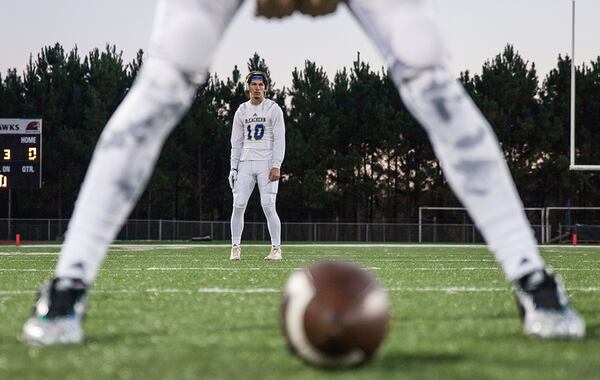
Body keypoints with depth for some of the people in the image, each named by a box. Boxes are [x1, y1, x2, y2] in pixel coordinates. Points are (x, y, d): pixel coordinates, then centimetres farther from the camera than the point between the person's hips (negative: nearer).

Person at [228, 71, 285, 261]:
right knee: (238, 205, -4)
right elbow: (236, 142, 15)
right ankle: (235, 248, 3)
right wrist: (234, 167, 7)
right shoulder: (241, 111, 12)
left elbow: (279, 139, -6)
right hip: (246, 163, 4)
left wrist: (276, 166, -15)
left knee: (268, 206, -10)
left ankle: (276, 248, -2)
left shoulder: (273, 109, -1)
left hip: (267, 164, -4)